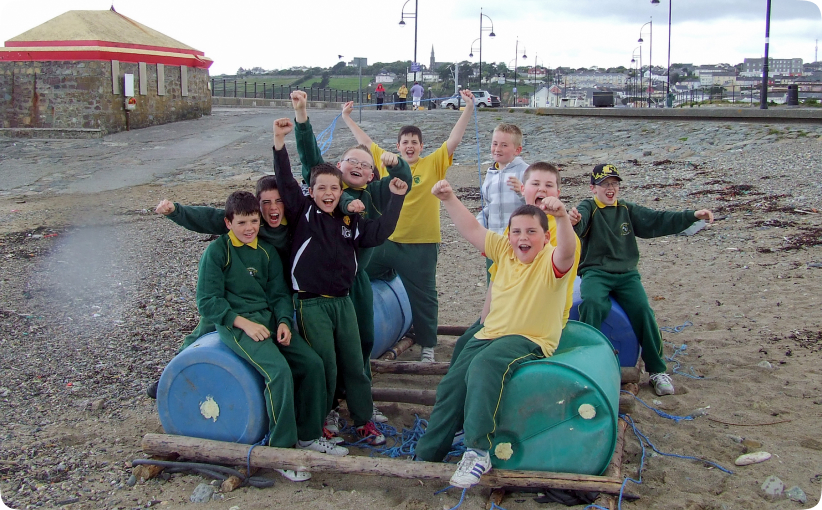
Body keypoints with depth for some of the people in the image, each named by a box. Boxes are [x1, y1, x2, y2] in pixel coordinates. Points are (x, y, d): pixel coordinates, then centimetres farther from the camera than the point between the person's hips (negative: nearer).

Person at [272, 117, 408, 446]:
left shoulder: (350, 221, 8)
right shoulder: (303, 212, -4)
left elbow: (378, 234, 2)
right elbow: (285, 182, -15)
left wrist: (396, 198, 0)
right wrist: (280, 143, -26)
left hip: (342, 301, 5)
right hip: (312, 304, -4)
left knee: (354, 364, 9)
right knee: (325, 366, -3)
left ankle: (364, 421, 23)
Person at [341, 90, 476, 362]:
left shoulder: (433, 164, -3)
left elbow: (454, 140, -9)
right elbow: (365, 141, 15)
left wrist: (468, 108, -14)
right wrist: (347, 118, 20)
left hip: (421, 245, -4)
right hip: (386, 241, 4)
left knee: (422, 296, 7)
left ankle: (427, 345, 22)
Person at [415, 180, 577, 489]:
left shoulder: (552, 261, -11)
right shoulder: (504, 250, 7)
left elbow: (567, 250, -33)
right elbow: (471, 229, 6)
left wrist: (562, 218, -51)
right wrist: (449, 199, -6)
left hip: (531, 341, -7)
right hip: (490, 334, 7)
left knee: (483, 368, -34)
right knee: (452, 385, -1)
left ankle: (478, 452, -29)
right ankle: (425, 457, 13)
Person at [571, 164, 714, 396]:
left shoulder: (627, 210, 16)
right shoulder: (588, 208, 2)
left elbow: (657, 221, 8)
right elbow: (580, 219, -22)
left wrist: (692, 216, -3)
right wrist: (573, 221, -48)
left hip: (626, 274, 3)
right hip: (595, 272, -3)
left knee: (643, 310, -19)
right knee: (592, 304, -32)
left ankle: (657, 370, -5)